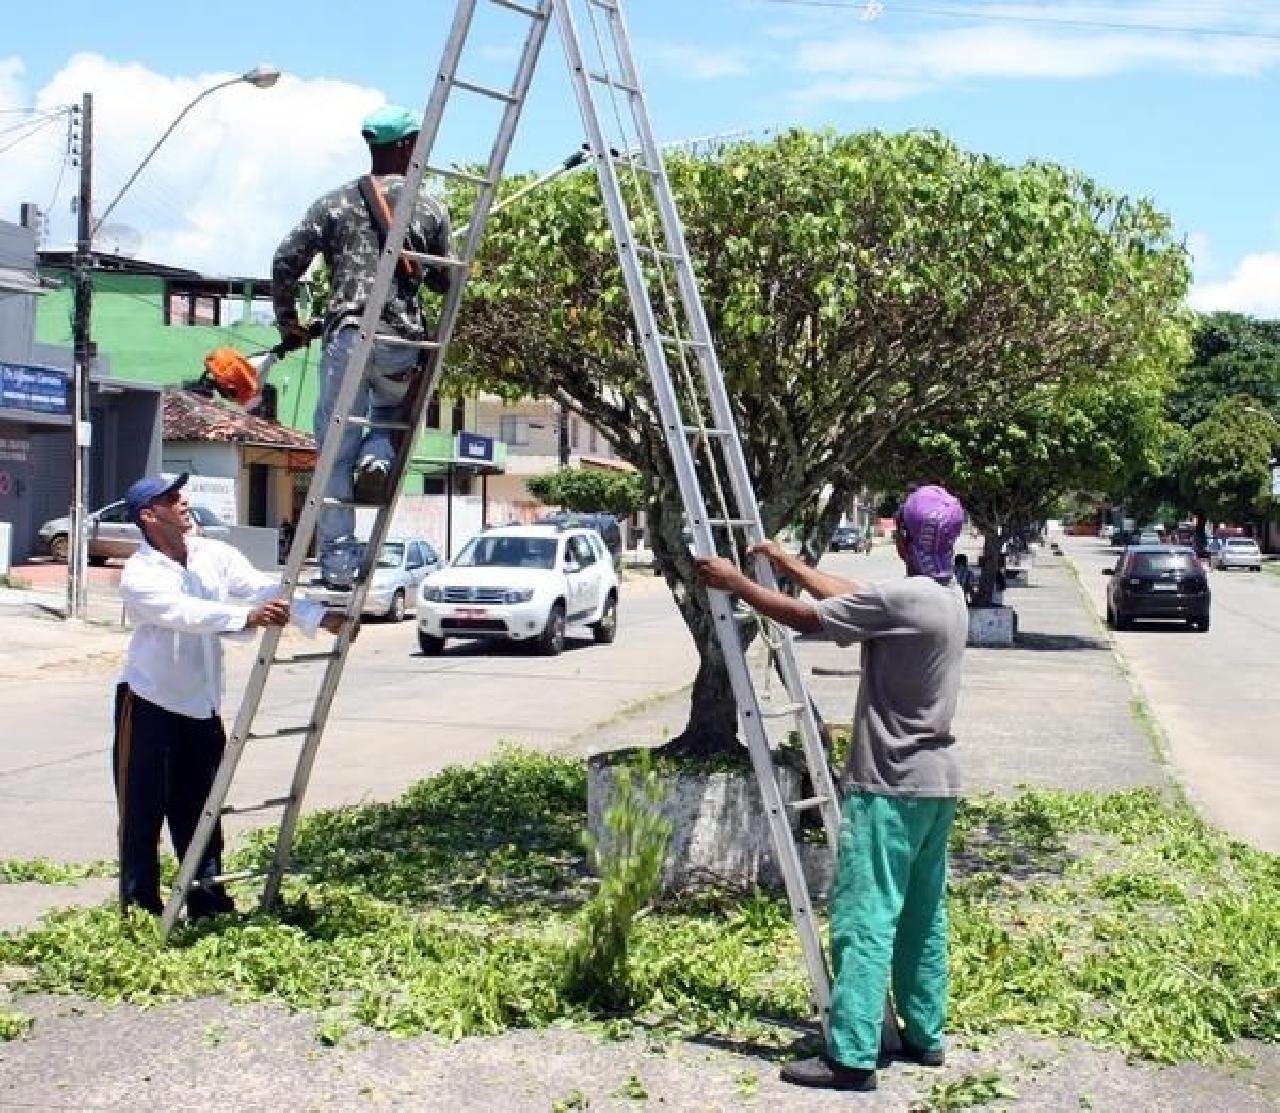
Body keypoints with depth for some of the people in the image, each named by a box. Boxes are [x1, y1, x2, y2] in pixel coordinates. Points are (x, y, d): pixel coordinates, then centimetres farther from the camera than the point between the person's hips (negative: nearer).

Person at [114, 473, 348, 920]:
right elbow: (186, 612, -35)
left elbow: (265, 589, -8)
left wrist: (321, 618, -20)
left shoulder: (214, 554, 0)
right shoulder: (139, 574, -18)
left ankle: (209, 905, 21)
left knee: (199, 811, 12)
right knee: (142, 812, -2)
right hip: (149, 703, -6)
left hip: (201, 705, 6)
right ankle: (141, 909, 7)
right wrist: (246, 617, -49)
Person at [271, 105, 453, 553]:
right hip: (403, 341, 0)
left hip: (348, 336, 0)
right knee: (391, 411, 29)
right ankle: (377, 458, -4)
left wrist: (288, 323, 18)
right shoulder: (431, 209, 9)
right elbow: (444, 282, 14)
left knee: (336, 452, 4)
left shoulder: (336, 202, 9)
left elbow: (285, 262, 5)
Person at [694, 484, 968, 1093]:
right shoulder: (950, 595, 9)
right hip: (936, 782, 9)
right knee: (923, 915, 16)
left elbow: (805, 617, -14)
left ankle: (852, 1056, -5)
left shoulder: (900, 597, -19)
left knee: (865, 918, -6)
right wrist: (790, 563, 26)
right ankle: (925, 1035, 25)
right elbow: (853, 597, 19)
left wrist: (735, 582, -2)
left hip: (889, 786, -9)